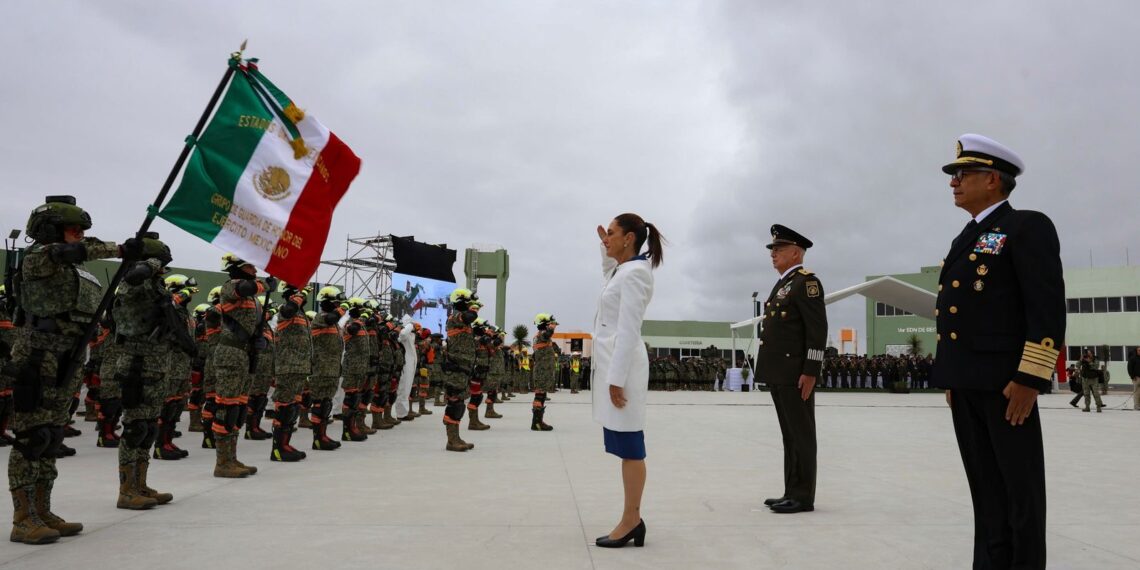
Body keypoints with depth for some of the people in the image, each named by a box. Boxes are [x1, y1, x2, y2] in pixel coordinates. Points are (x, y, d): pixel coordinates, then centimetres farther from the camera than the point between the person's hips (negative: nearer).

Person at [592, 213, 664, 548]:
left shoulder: (633, 273, -13)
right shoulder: (624, 270, 16)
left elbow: (628, 331, -20)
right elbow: (609, 273, 43)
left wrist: (617, 378, -22)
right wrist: (605, 248, 28)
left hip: (622, 364, -10)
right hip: (613, 362, 10)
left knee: (629, 446, -5)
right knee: (626, 447, 11)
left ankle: (631, 520, 1)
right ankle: (632, 520, 16)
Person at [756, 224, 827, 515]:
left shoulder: (806, 282, -9)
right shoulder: (781, 285, 20)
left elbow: (818, 330, -16)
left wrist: (810, 372, -20)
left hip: (796, 374, -9)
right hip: (779, 373, 10)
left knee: (801, 435, -3)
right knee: (790, 435, 12)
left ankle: (803, 496, 3)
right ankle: (792, 492, 18)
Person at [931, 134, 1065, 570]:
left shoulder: (1028, 227, -6)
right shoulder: (966, 240, 19)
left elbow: (1048, 308, -14)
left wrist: (1029, 379, -20)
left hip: (1007, 380, -8)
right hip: (966, 380, 8)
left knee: (1020, 486, 2)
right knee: (984, 485, 12)